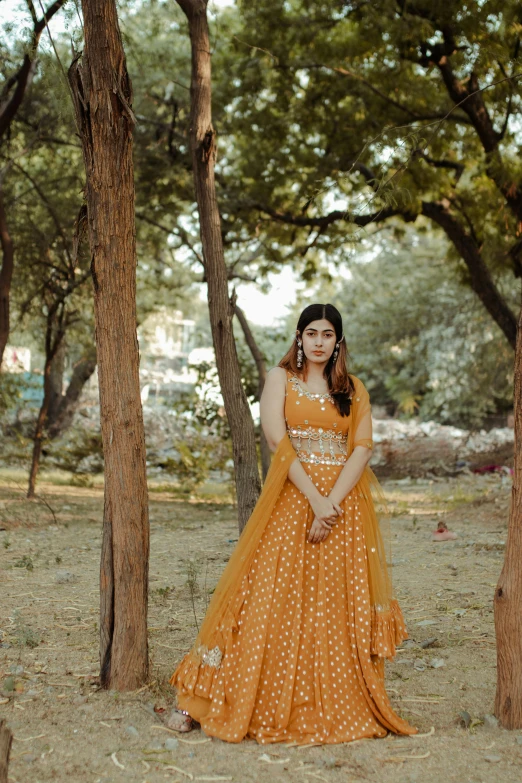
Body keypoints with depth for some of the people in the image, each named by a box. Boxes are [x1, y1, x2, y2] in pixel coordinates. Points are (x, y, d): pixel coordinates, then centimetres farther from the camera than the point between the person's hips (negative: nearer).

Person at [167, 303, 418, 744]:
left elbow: (362, 448, 0)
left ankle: (340, 708, 14)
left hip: (344, 502, 2)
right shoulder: (280, 379, 5)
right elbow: (278, 442, -7)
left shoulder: (354, 390, 11)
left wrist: (332, 503, -14)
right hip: (292, 498, -2)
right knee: (269, 599, -5)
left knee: (340, 608, 2)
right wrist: (314, 499, -16)